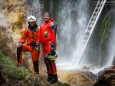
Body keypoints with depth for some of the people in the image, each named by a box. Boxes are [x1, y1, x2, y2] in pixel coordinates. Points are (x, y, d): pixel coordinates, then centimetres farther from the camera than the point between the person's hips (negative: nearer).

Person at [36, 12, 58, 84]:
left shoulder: (51, 24, -6)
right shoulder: (42, 26, 18)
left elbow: (53, 35, -14)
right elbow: (39, 36, 21)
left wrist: (52, 44, -21)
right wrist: (37, 43, 15)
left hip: (49, 44, -8)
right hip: (44, 45, 8)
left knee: (51, 60, -13)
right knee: (46, 60, 11)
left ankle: (54, 76, -10)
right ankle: (49, 75, 20)